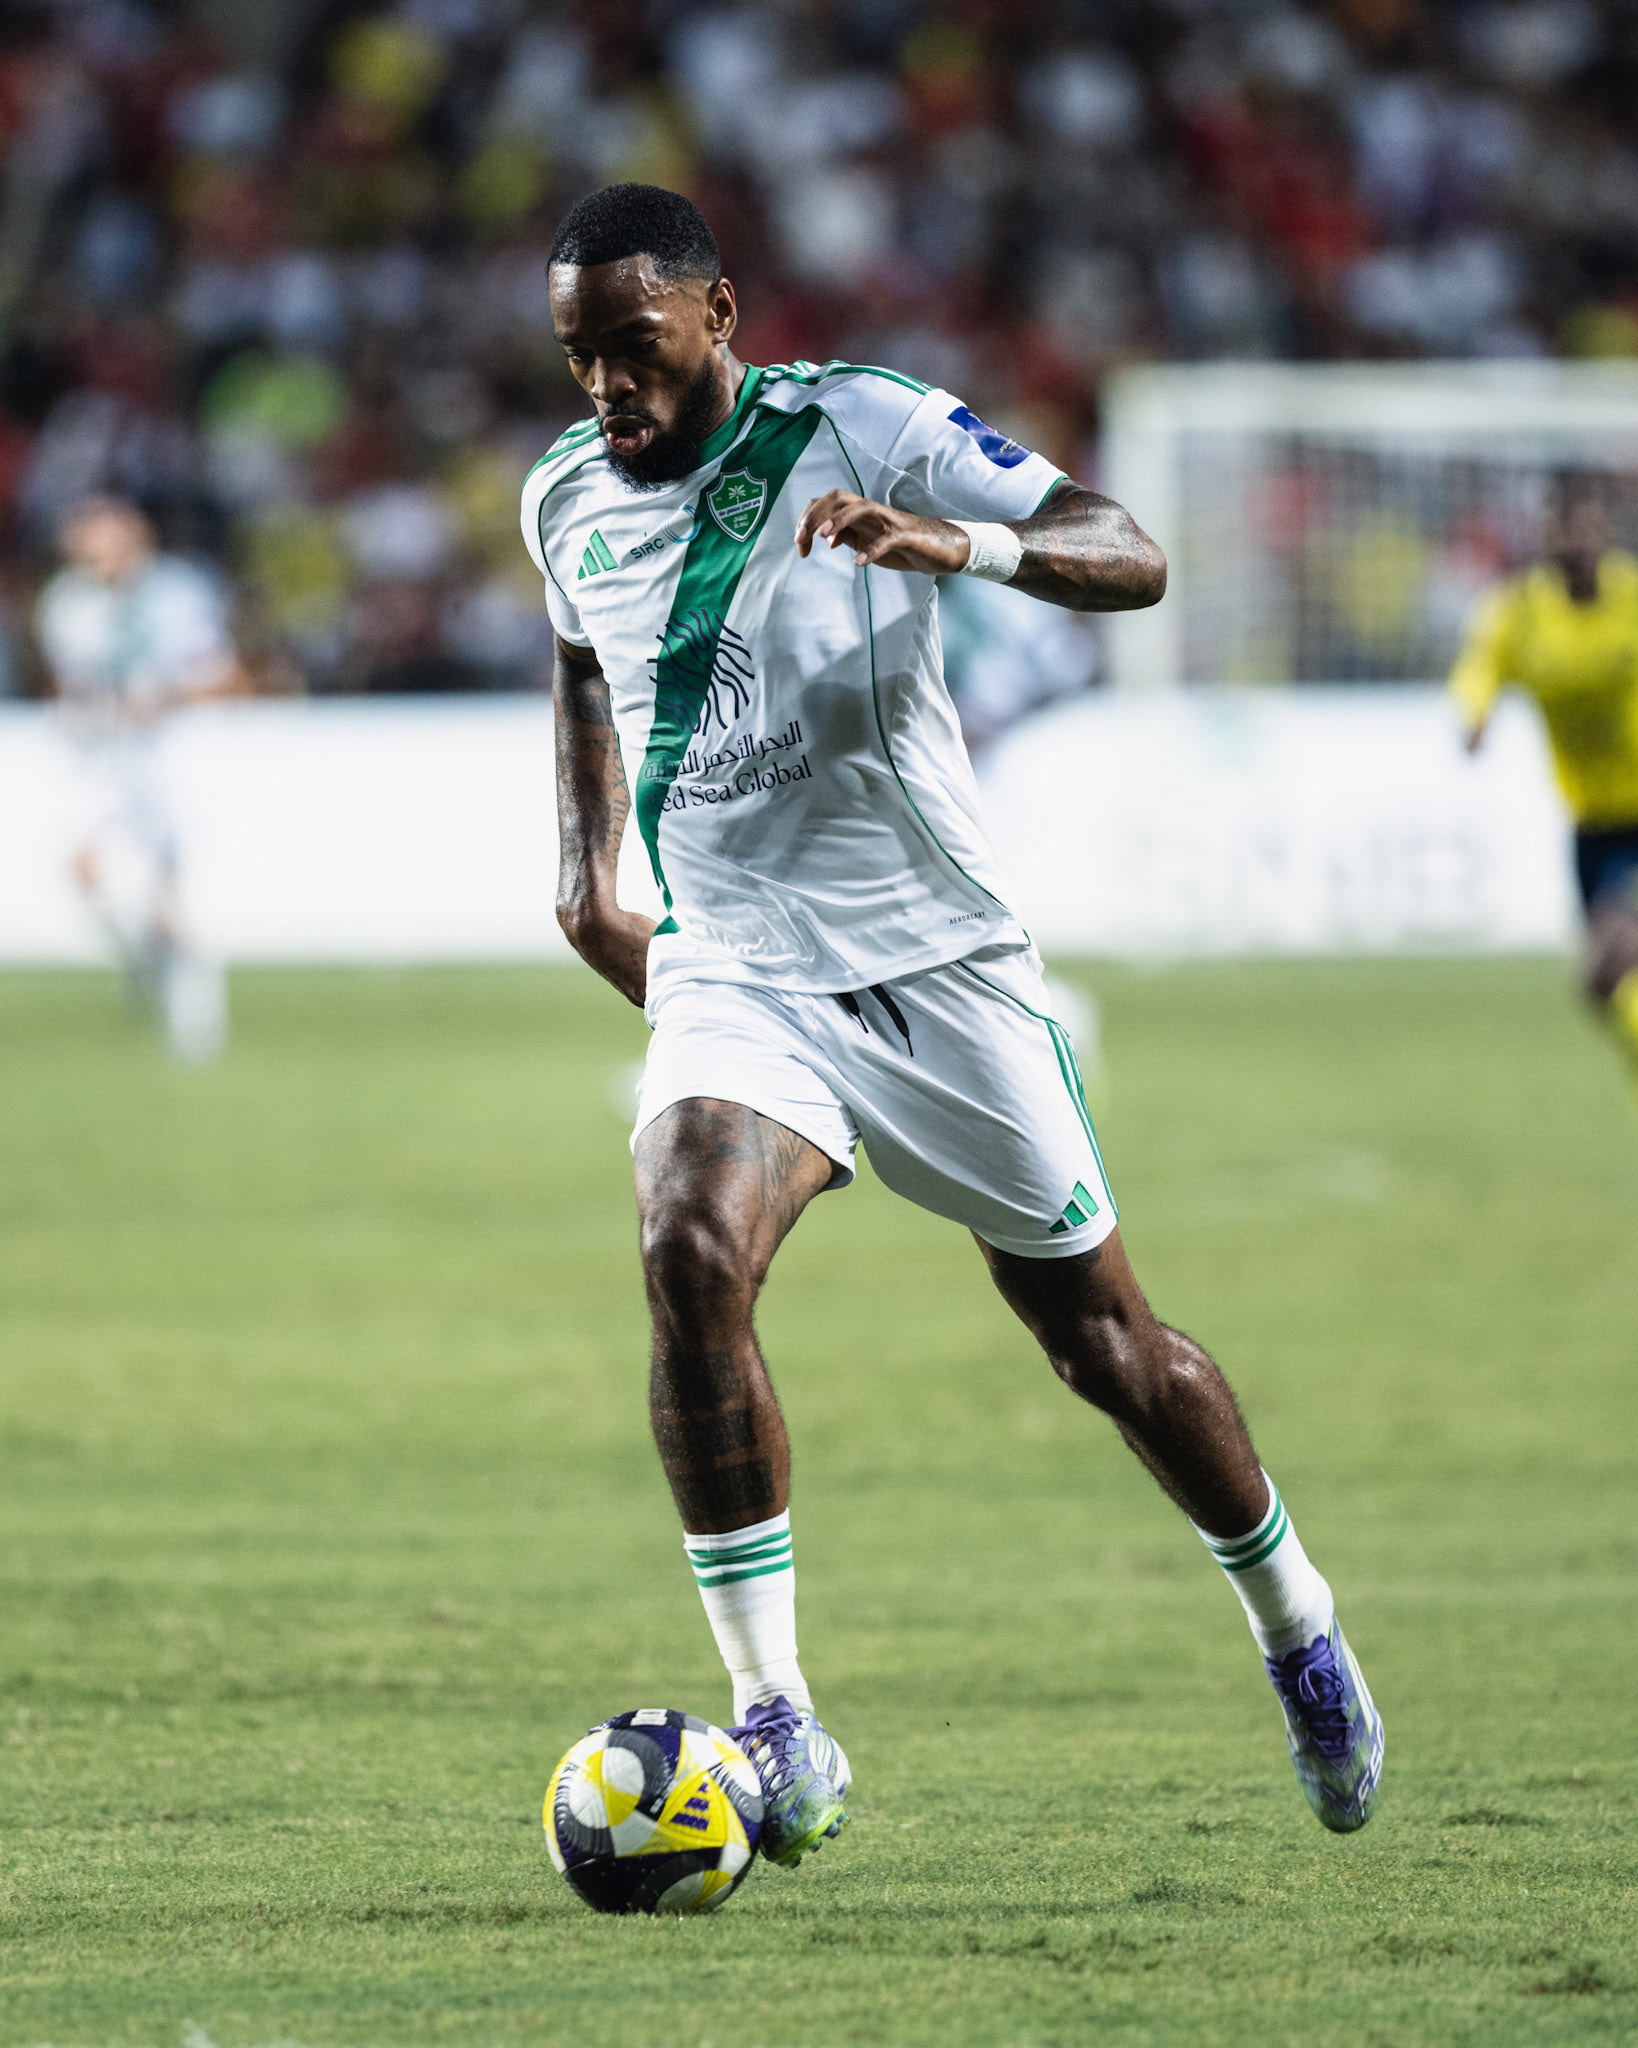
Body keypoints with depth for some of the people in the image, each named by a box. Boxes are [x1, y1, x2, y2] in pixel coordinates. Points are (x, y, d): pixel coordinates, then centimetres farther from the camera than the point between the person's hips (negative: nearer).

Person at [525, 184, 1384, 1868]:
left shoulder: (864, 429, -10)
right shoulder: (566, 497, 5)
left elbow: (1128, 561, -15)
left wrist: (953, 543, -34)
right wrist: (584, 860, 13)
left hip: (935, 956, -2)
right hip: (728, 970, 2)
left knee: (1103, 1343, 6)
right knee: (689, 1256, -27)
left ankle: (1293, 1622, 35)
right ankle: (777, 1726, -24)